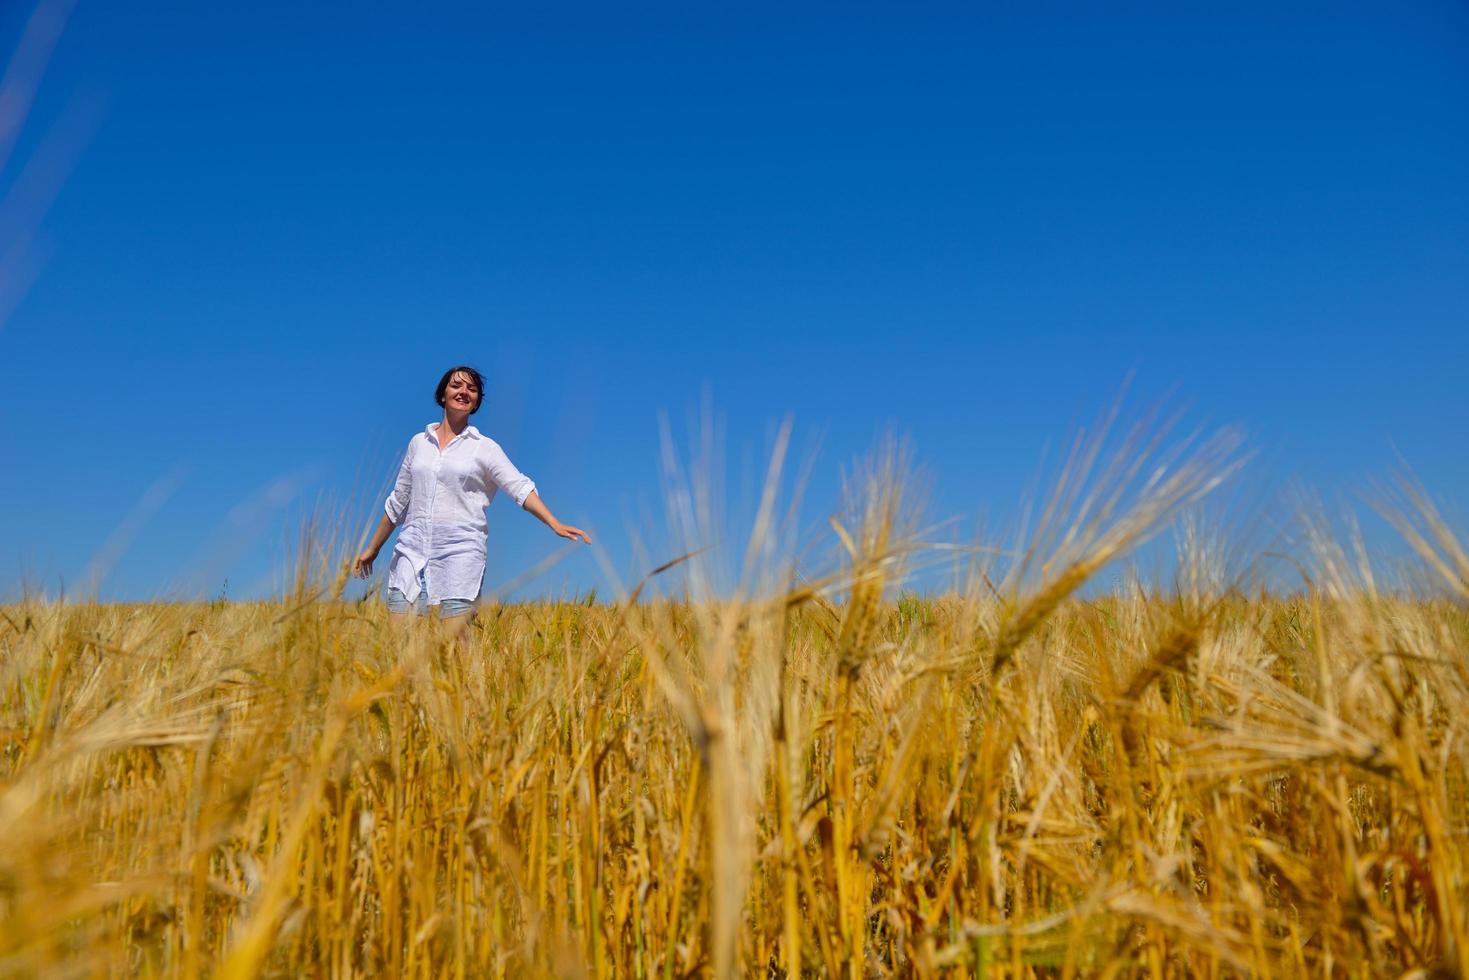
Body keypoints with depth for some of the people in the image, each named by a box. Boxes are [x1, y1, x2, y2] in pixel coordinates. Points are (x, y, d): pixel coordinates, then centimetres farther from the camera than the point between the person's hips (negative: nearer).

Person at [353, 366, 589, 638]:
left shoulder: (485, 447, 4)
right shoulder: (419, 442, 14)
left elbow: (521, 488, -9)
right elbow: (398, 501, 22)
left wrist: (556, 525, -24)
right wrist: (373, 549, 26)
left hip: (460, 551, -3)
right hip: (412, 549, 3)